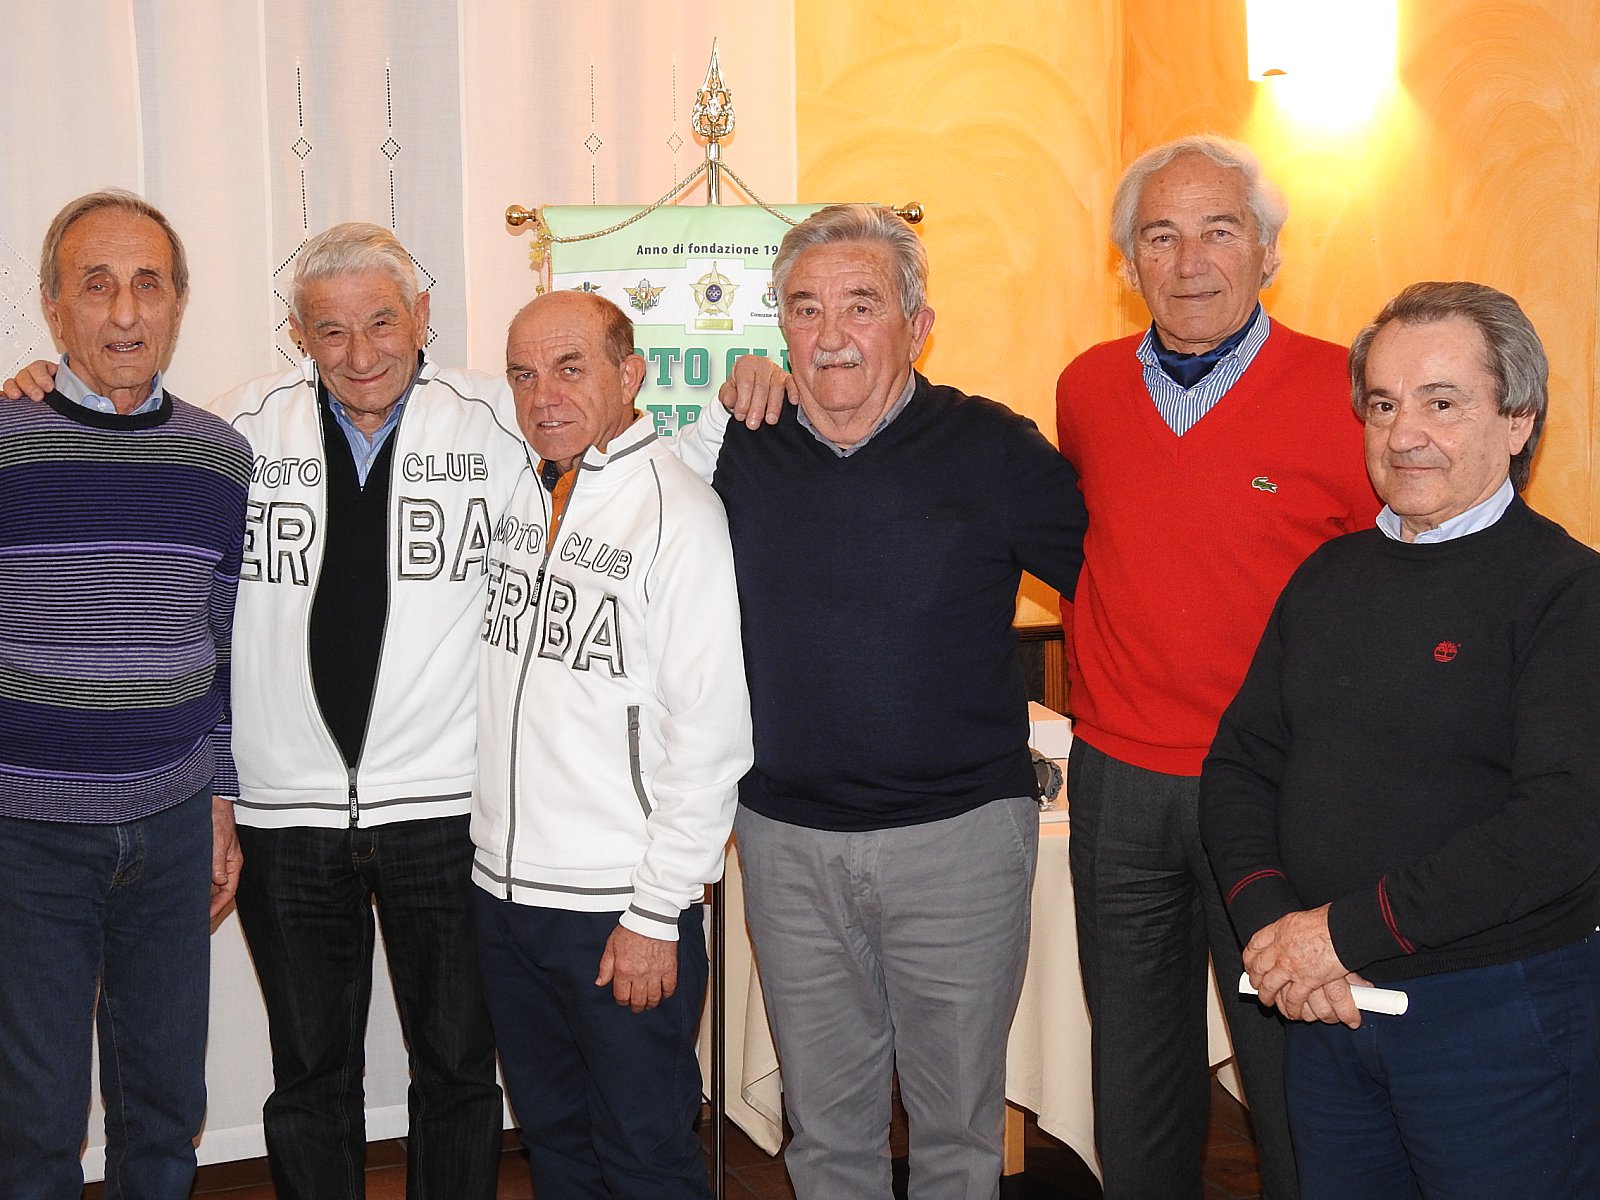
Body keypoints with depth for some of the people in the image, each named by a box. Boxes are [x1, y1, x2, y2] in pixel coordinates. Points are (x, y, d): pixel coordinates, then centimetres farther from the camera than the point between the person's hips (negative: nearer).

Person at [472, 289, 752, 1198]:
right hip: (505, 885, 6)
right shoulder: (515, 488, 6)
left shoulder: (680, 511, -13)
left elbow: (711, 733, -16)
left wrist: (656, 914, -16)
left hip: (623, 906, -6)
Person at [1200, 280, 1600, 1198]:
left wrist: (1348, 929, -21)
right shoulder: (1329, 577, 9)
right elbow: (1241, 762, 8)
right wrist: (1269, 918, -10)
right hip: (1328, 1008, 6)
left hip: (1500, 1016, -5)